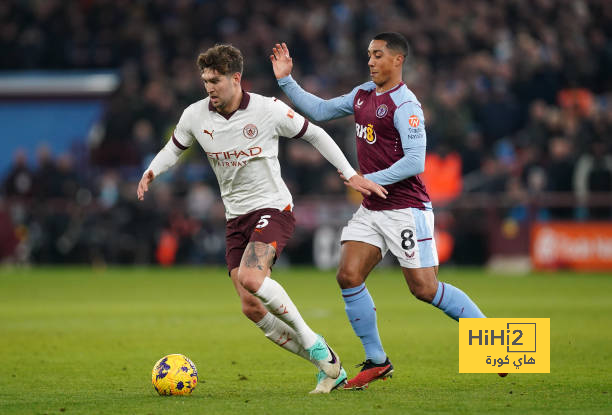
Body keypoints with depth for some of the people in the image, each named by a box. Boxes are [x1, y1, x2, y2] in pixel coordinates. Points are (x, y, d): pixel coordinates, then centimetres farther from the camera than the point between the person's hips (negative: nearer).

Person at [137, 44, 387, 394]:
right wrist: (152, 171, -2)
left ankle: (312, 343, -12)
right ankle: (328, 367, 8)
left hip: (273, 208, -6)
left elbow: (315, 134, 0)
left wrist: (351, 174, -2)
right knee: (252, 308, -3)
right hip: (237, 217, 6)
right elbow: (175, 148, 18)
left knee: (250, 278, -31)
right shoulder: (195, 116, -1)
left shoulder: (268, 110, -12)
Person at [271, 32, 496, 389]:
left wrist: (371, 180, -20)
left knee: (425, 289, -9)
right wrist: (286, 80, 15)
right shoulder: (363, 94, 11)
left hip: (406, 209, -8)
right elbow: (320, 111, 22)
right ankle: (376, 362, 6)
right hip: (371, 209, 8)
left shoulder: (405, 105, -16)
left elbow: (415, 161, -22)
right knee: (349, 276, -4)